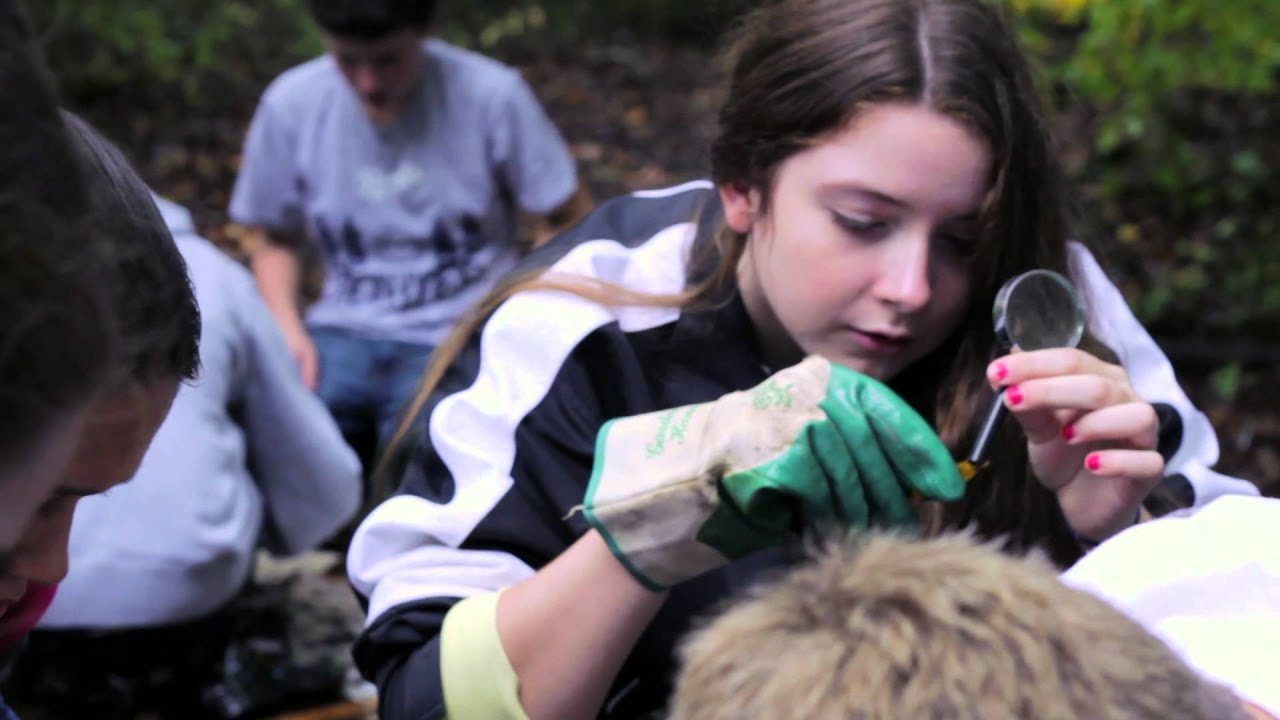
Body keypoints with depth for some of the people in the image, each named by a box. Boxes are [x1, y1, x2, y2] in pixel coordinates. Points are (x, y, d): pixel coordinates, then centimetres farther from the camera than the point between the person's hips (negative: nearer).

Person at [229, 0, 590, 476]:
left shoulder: (491, 95, -9)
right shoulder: (291, 104, -1)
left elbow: (571, 220, -2)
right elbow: (272, 239, 11)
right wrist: (288, 331, -6)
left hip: (459, 336, -2)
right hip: (345, 333, 2)